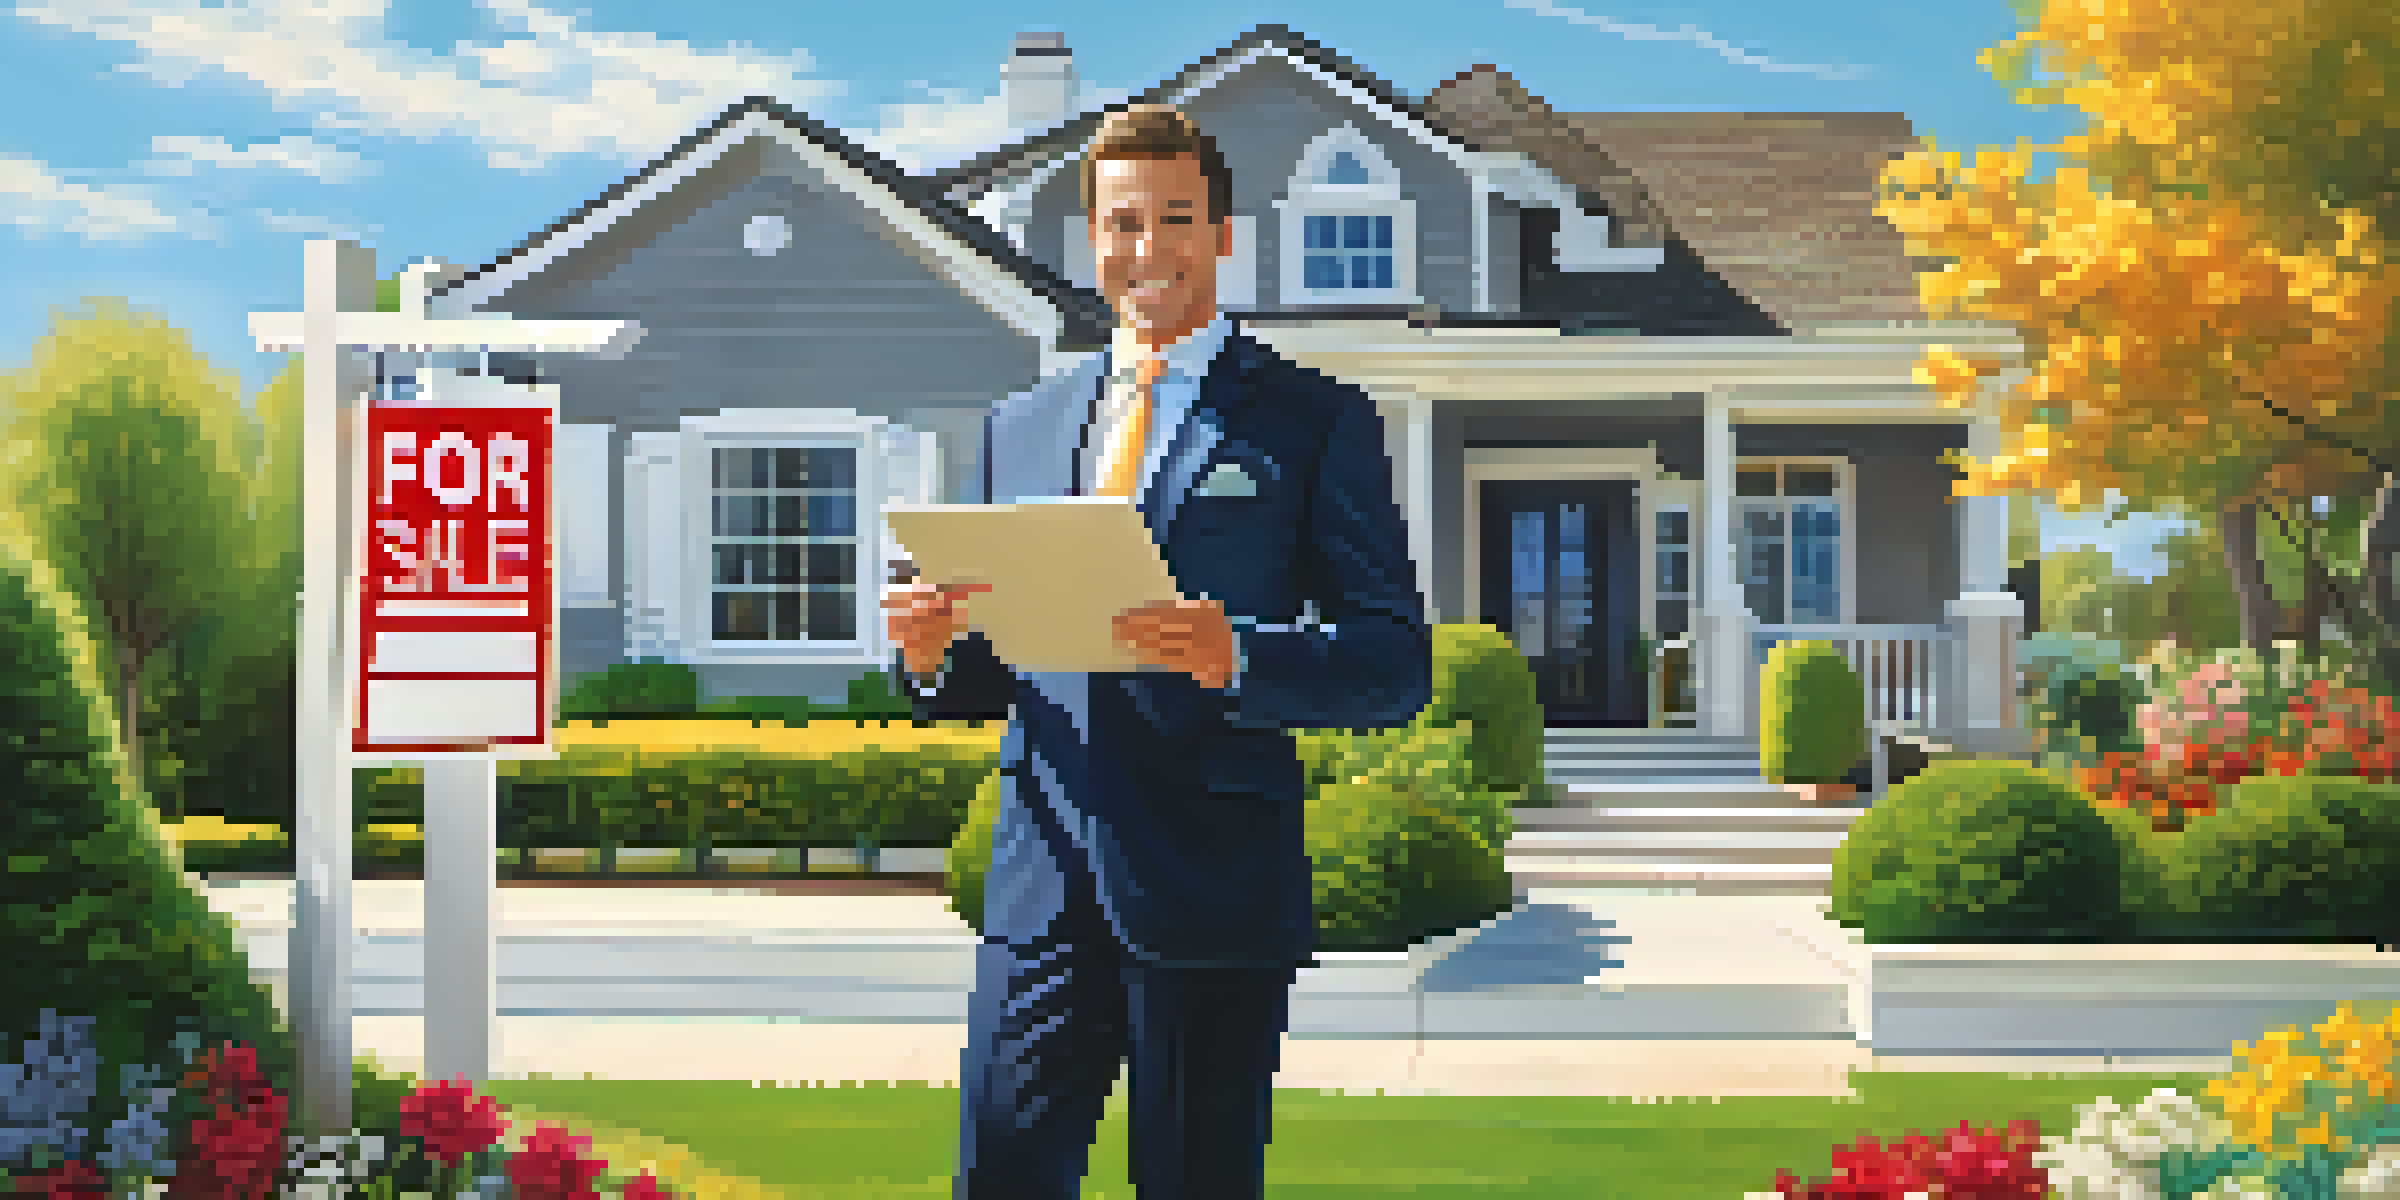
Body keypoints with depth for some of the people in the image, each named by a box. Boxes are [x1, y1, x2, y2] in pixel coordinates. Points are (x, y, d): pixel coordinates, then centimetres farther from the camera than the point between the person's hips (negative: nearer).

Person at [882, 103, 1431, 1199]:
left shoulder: (1315, 422, 3)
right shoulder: (1019, 427, 17)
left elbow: (1398, 665, -4)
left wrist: (1237, 656, -22)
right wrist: (933, 652, -5)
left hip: (1213, 893, -3)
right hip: (1039, 886, 4)